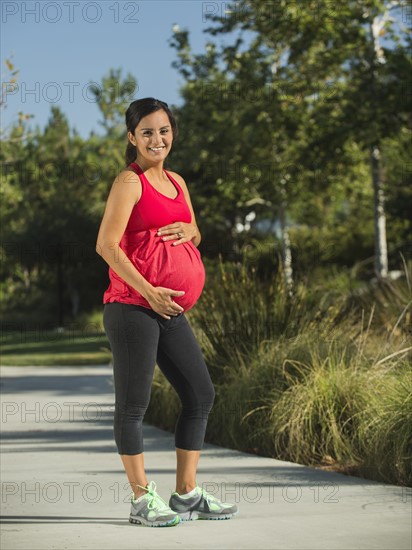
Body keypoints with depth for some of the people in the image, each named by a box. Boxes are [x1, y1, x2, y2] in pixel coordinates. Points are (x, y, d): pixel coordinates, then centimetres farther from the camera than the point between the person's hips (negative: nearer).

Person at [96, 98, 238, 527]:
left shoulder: (176, 182, 16)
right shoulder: (129, 182, -7)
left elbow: (195, 235, 27)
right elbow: (106, 244, -14)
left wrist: (187, 229, 2)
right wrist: (148, 291, -19)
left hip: (168, 307, 9)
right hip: (131, 306, -9)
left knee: (201, 394, 9)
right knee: (133, 402, -2)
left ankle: (186, 494, 17)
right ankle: (142, 499, 5)